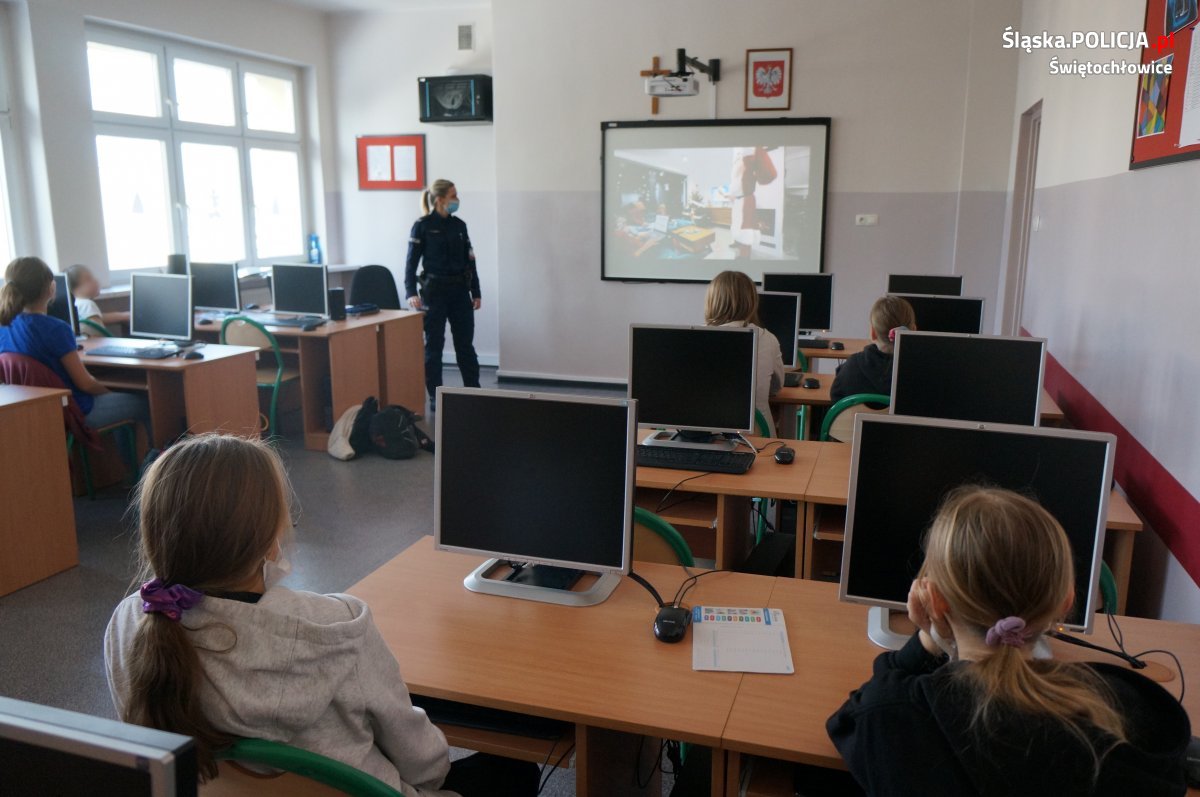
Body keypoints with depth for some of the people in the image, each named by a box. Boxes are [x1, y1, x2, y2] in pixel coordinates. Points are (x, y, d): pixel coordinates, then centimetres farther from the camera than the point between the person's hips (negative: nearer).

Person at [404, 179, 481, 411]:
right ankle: (435, 398, 11)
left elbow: (469, 260, 11)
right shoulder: (422, 226, -6)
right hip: (435, 290, -4)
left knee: (465, 344, 8)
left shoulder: (459, 225, 8)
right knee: (434, 345, 3)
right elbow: (412, 262, -8)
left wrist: (476, 292, 9)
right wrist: (411, 293, -19)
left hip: (460, 290, 5)